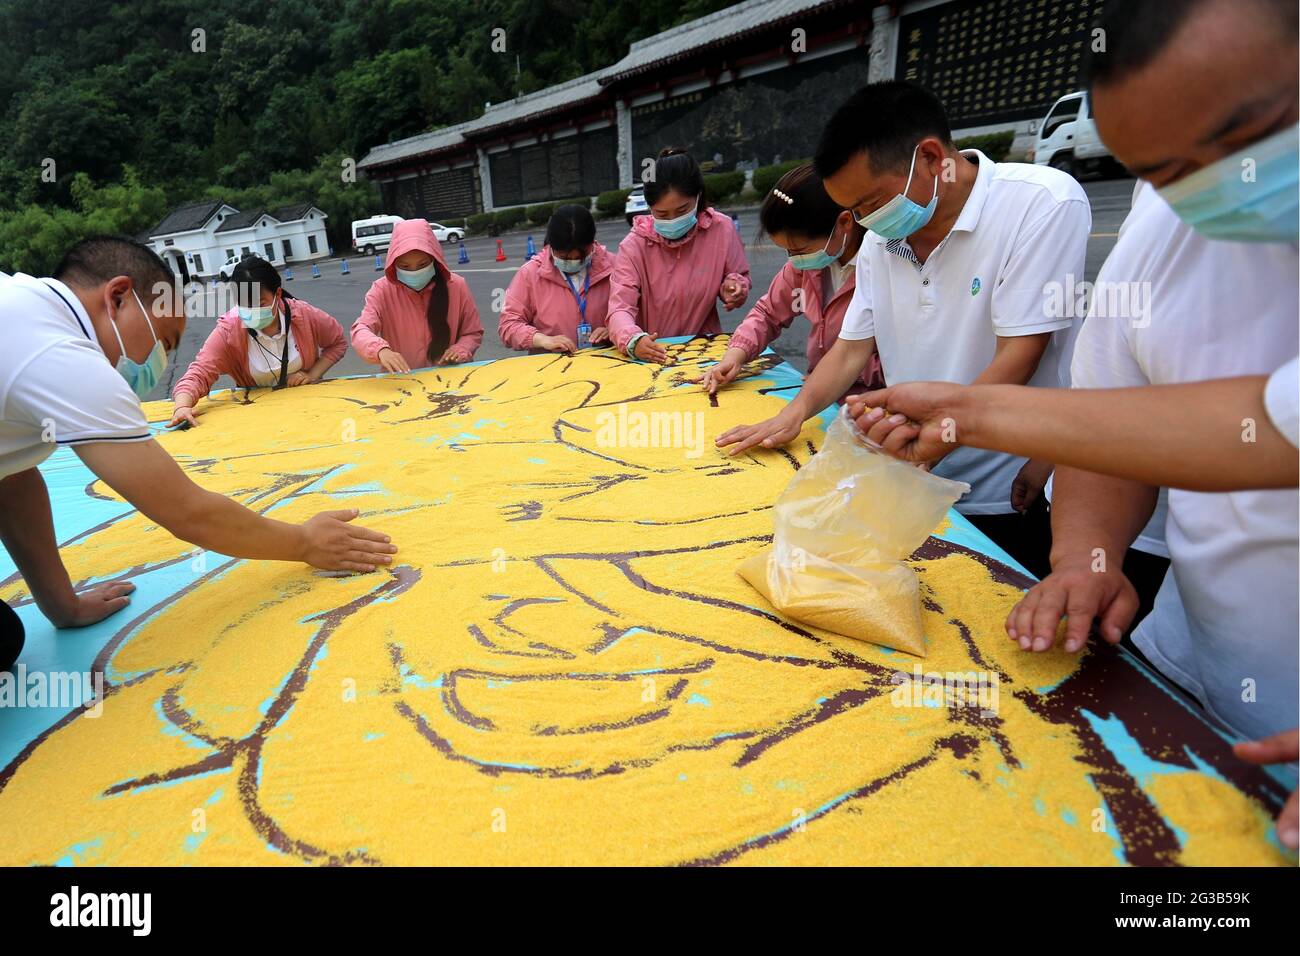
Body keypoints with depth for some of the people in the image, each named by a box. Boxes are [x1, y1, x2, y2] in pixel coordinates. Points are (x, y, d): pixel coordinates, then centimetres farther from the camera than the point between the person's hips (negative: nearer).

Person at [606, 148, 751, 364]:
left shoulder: (722, 230, -4)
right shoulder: (634, 245, -8)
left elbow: (740, 277, 10)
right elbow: (620, 308, -17)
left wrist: (733, 287, -14)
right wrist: (634, 340, -38)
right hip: (653, 356, 0)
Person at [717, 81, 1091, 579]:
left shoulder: (1045, 203, -16)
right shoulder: (882, 235, 3)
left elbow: (1015, 361, -21)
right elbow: (854, 346, 6)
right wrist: (792, 414, -8)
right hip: (910, 488, 5)